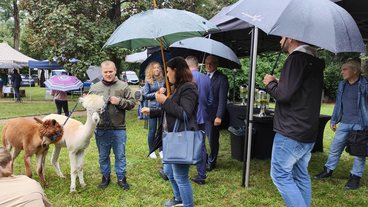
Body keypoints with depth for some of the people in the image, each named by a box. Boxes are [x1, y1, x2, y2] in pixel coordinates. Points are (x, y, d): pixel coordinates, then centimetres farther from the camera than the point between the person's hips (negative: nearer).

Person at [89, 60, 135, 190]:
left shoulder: (123, 86, -1)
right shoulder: (95, 87, 4)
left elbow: (132, 103, -3)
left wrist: (120, 101, -17)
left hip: (119, 128, -2)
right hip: (101, 129, 2)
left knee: (120, 155, 10)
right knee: (103, 156, 15)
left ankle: (121, 178, 26)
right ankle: (105, 177, 33)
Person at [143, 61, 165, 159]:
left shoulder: (163, 80, 5)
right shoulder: (148, 81, 0)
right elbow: (145, 95, -4)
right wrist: (157, 93, -14)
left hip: (162, 107, 2)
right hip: (152, 107, -2)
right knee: (152, 130, 5)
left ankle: (161, 150, 20)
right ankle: (151, 151, 19)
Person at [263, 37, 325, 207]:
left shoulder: (296, 58, -15)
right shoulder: (313, 61, 16)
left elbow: (284, 95, -21)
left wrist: (270, 83, -3)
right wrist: (279, 84, 14)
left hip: (291, 131, -9)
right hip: (308, 132, 10)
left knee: (280, 175, -1)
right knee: (301, 176, 15)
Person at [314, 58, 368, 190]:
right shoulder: (342, 85, 10)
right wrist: (334, 120, 18)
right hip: (344, 123, 6)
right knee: (334, 148, 11)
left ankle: (355, 176, 19)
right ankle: (328, 170, 26)